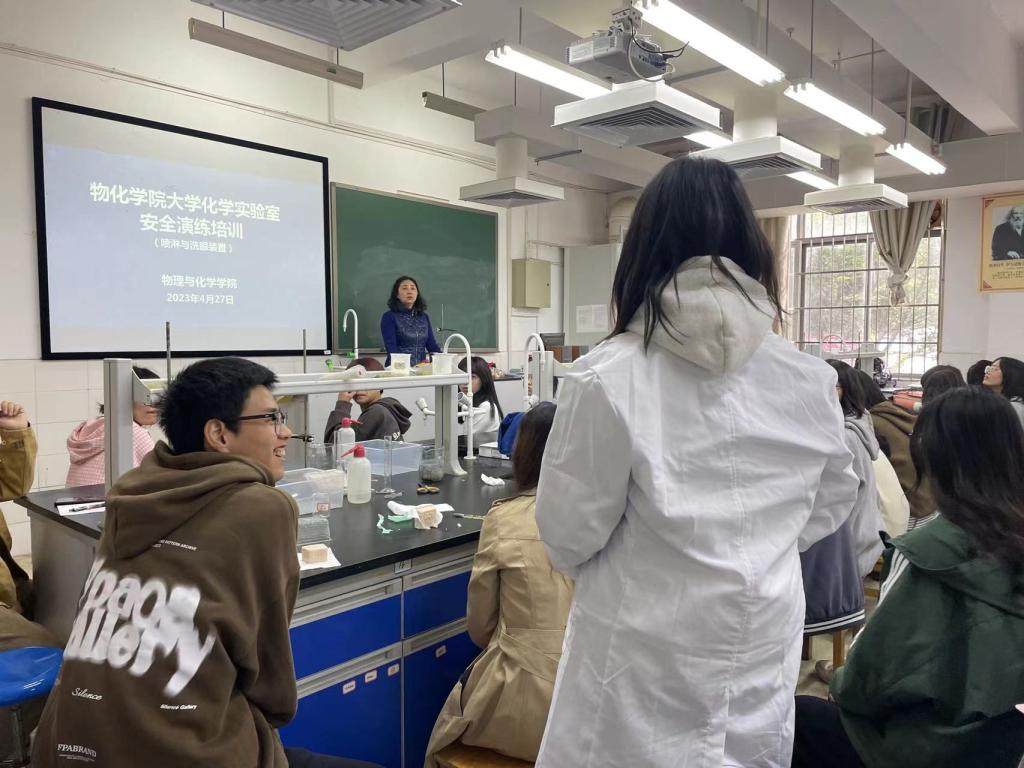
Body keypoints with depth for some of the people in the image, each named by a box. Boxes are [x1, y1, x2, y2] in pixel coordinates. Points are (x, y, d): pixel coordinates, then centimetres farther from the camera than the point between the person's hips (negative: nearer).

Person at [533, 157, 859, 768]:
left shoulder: (606, 379, -22)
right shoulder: (811, 382, -8)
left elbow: (569, 533, -11)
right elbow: (832, 505, 8)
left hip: (647, 660, -3)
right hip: (764, 647, 4)